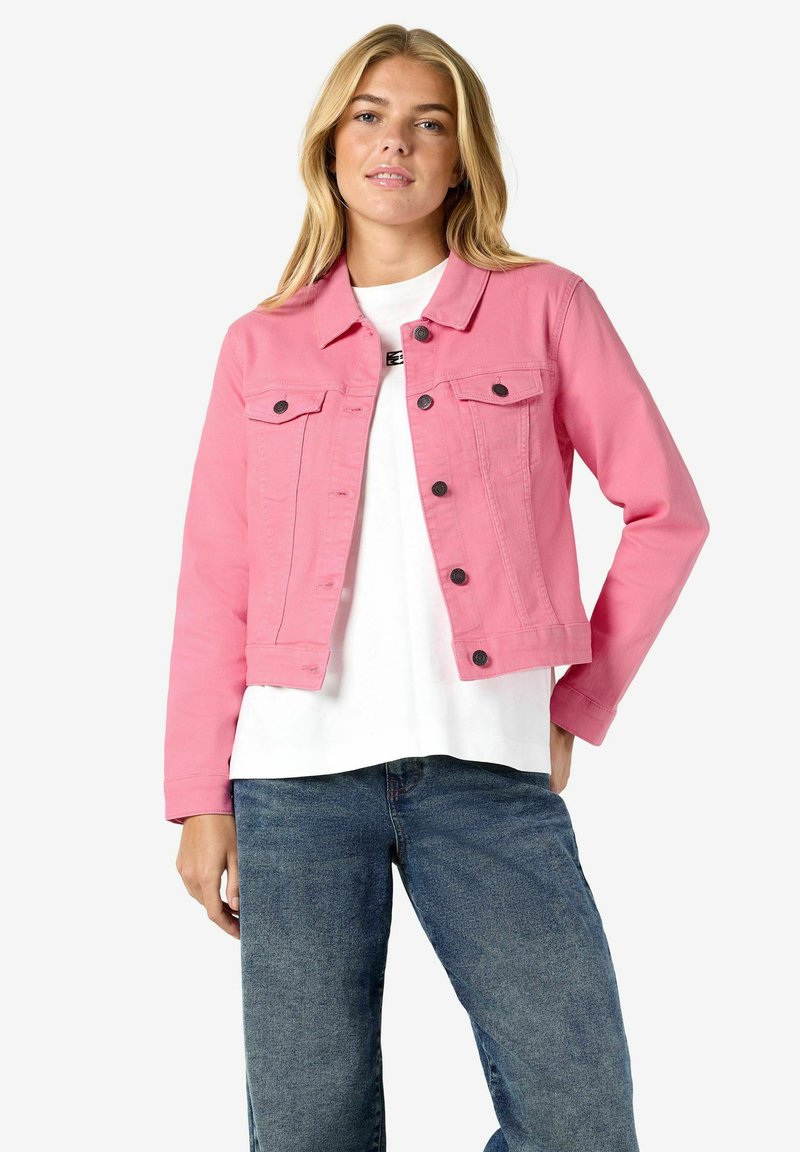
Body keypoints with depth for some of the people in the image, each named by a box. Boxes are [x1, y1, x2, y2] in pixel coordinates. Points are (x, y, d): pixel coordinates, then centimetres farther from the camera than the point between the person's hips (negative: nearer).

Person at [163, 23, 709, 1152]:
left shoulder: (544, 306, 6)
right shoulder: (262, 344, 11)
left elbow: (667, 510, 7)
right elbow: (215, 580, 9)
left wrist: (580, 708, 3)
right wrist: (201, 798, 3)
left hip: (487, 769, -1)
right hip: (296, 771, 1)